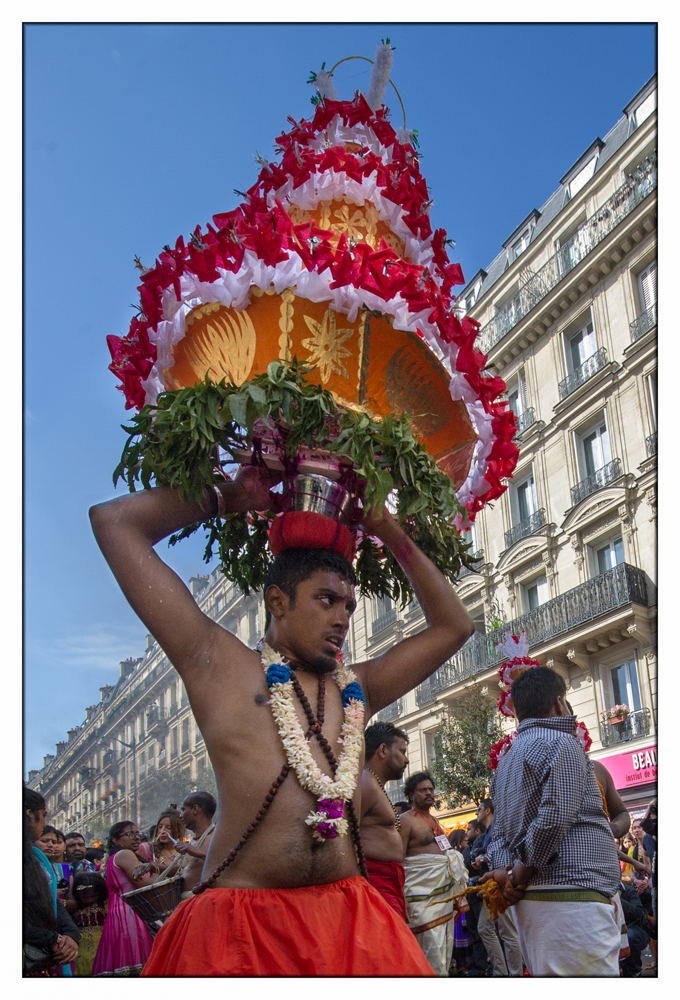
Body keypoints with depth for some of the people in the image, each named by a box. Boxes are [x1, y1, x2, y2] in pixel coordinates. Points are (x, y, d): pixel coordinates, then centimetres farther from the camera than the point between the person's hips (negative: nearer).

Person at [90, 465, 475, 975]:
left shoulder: (358, 687, 20)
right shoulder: (219, 663, 7)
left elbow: (454, 626, 28)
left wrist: (393, 535, 24)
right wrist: (228, 497, 17)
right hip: (241, 924, -4)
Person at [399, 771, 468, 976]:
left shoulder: (434, 820, 20)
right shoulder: (406, 820, -6)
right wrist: (401, 899, -20)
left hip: (445, 890, 8)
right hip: (423, 893, -8)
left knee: (446, 946, 7)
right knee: (432, 949, -11)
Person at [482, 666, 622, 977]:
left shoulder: (506, 760, 22)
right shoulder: (561, 743, -6)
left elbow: (500, 833, 18)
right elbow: (554, 818, -17)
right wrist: (519, 876, -8)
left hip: (531, 901, 9)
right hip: (573, 897, -9)